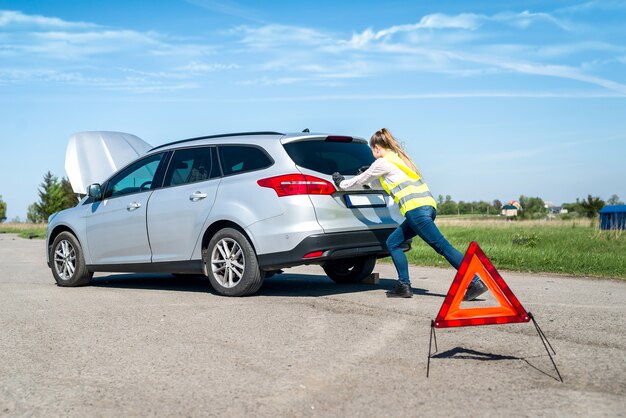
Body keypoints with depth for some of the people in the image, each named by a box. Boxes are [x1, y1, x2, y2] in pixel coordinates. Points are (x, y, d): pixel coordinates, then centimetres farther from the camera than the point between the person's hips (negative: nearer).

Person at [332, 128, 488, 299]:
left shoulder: (382, 163, 1)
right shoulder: (398, 158, 26)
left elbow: (361, 180, 16)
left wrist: (341, 183, 31)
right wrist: (367, 175, 52)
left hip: (416, 209, -9)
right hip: (427, 206, 9)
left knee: (443, 247, -13)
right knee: (393, 243, 14)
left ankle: (476, 282, -17)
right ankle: (403, 286, 12)